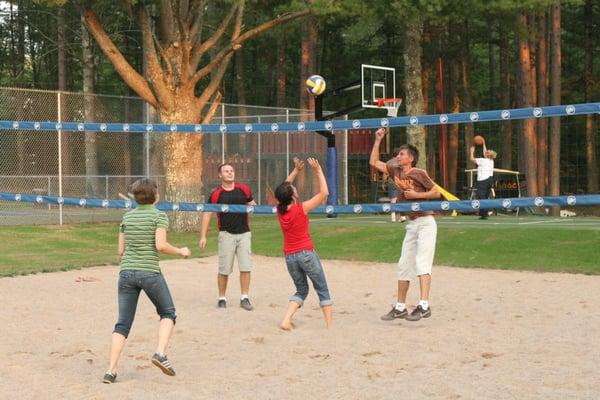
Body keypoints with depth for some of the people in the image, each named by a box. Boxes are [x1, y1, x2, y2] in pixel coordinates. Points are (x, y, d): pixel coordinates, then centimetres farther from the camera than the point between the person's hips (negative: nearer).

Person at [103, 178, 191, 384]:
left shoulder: (127, 217, 12)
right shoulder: (159, 216, -3)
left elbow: (121, 250, 12)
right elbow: (160, 245, -14)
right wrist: (180, 251, 1)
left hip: (127, 272, 4)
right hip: (150, 272, -4)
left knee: (123, 323, 7)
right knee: (168, 313, 16)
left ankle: (111, 370, -1)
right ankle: (160, 353, -6)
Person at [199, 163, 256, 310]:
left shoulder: (244, 189, 5)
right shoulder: (216, 194, -2)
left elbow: (252, 205, 16)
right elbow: (207, 214, -1)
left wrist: (253, 206, -9)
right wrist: (203, 236, -7)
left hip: (244, 233, 2)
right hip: (226, 235, -2)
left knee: (246, 267, -3)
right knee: (224, 269, 1)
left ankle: (244, 298, 5)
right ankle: (222, 298, 15)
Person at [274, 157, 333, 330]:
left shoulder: (279, 209, 0)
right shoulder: (301, 208, -14)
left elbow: (284, 188, 19)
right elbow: (324, 193, -11)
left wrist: (296, 170, 18)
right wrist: (318, 171, -7)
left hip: (289, 256, 5)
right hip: (306, 253, -5)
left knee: (301, 289, 17)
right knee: (322, 289, 8)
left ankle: (286, 320, -2)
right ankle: (329, 324, 6)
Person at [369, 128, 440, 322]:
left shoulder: (419, 173, -10)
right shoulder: (395, 171, 8)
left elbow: (436, 192, -6)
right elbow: (374, 162, 15)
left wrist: (416, 195, -16)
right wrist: (378, 140, 10)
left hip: (425, 222, -8)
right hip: (411, 224, 8)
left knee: (422, 262, -17)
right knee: (404, 265, 9)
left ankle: (424, 306, -24)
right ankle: (400, 307, 17)